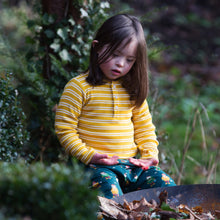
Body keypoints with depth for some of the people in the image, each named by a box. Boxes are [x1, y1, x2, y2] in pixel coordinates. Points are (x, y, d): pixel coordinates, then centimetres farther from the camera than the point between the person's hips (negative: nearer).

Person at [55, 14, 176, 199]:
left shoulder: (132, 89, 13)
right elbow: (64, 130, -6)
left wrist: (150, 154, 4)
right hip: (96, 166, -5)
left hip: (133, 163, 5)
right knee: (109, 190, -33)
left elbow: (144, 128, 21)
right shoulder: (79, 87, -4)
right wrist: (89, 155, -15)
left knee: (165, 184, -12)